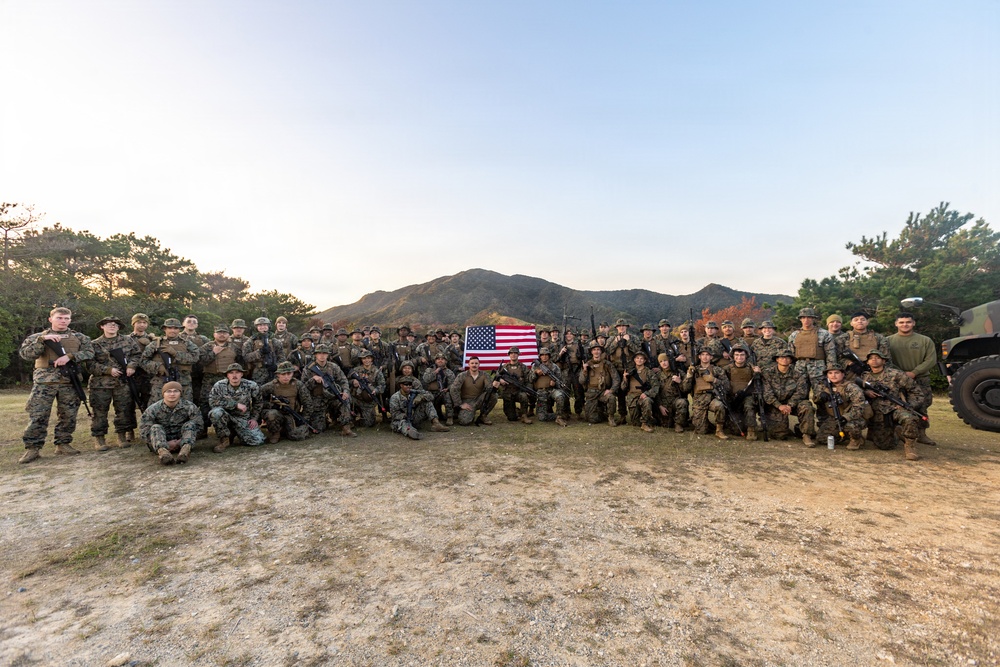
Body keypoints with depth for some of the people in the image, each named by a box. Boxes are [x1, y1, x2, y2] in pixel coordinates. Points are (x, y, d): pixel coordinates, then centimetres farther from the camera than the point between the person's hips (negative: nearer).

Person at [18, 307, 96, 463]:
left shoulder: (79, 337, 13)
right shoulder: (37, 337, 11)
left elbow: (89, 353, 0)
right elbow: (25, 355, -3)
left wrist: (69, 356, -16)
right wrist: (43, 339, -16)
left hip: (70, 382, 1)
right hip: (44, 381, -1)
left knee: (68, 416, 4)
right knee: (37, 416, -4)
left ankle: (63, 444, 15)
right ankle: (33, 448, 5)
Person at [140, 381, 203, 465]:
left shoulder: (189, 407, -9)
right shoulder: (152, 410, -9)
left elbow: (199, 426, -7)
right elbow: (143, 432, -9)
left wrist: (180, 441, -18)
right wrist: (167, 444, -17)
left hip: (181, 442, 0)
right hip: (159, 444, 0)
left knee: (190, 425, -22)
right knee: (156, 428, -24)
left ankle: (185, 449, -50)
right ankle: (163, 452, -52)